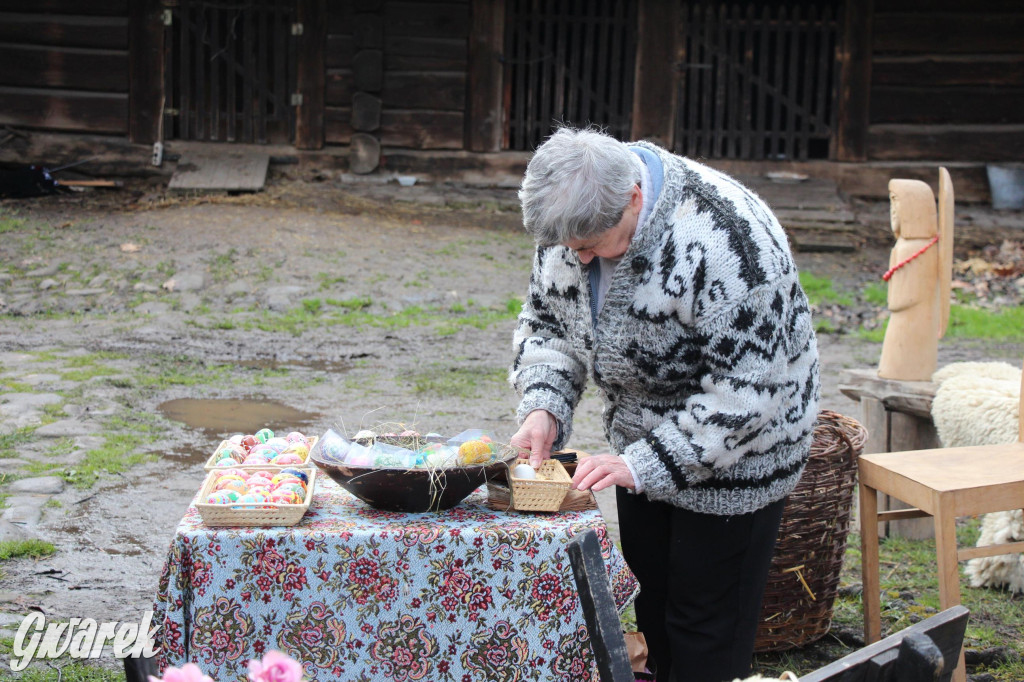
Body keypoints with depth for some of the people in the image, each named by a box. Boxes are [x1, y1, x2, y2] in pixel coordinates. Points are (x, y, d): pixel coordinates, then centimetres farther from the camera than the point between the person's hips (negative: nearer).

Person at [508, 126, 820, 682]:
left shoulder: (720, 240, -33)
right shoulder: (573, 218, -10)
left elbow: (746, 389, -31)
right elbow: (545, 321, 3)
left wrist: (644, 463, -32)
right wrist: (542, 407, -15)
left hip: (733, 456, -7)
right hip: (641, 445, 7)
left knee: (707, 632, 0)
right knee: (646, 610, 16)